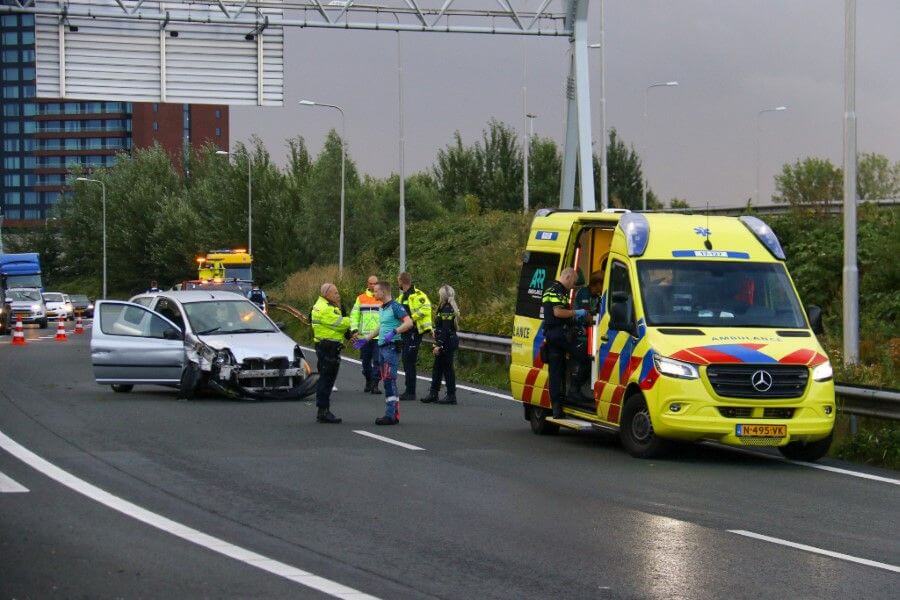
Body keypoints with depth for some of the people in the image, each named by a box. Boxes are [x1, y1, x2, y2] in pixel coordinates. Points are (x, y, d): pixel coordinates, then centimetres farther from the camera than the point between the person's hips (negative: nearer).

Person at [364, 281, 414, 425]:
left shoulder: (395, 306, -11)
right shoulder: (382, 308, 19)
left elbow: (409, 322, -21)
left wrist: (394, 332, -30)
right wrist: (366, 339, 29)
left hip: (392, 347, -10)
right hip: (382, 347, 10)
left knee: (389, 379, -14)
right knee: (387, 381, 10)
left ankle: (390, 414, -18)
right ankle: (395, 414, 13)